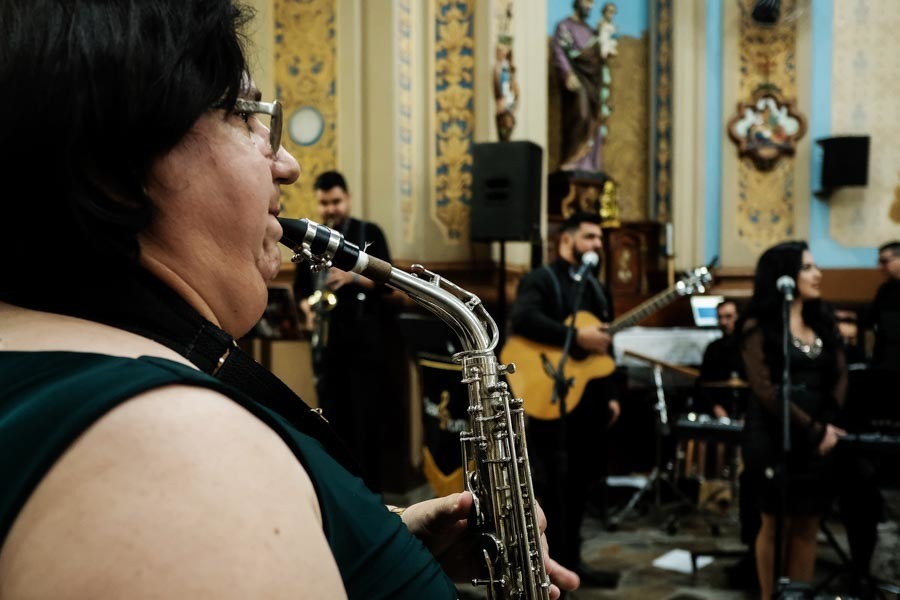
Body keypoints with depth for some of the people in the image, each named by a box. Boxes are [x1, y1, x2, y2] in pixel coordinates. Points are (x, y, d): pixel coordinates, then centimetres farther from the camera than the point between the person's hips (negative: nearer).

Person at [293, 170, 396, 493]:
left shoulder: (369, 232, 2)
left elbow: (388, 283, -5)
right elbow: (300, 285, 15)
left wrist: (354, 276, -20)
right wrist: (307, 308, -5)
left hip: (367, 336, -3)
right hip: (327, 338, 3)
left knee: (367, 415, -3)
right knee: (332, 415, 7)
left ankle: (369, 487, 7)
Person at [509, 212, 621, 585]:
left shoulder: (595, 287, 19)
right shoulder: (541, 280, -7)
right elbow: (522, 319, -27)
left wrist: (610, 395, 16)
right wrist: (577, 337, -29)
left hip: (589, 399, 8)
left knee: (580, 482, 13)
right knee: (552, 485, -4)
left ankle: (570, 560, 24)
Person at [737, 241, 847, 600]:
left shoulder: (822, 321, 11)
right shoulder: (759, 326, -7)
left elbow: (839, 375, 8)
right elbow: (765, 391, -13)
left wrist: (826, 424, -7)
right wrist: (814, 431, -13)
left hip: (818, 438, 5)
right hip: (774, 438, -5)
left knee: (808, 525, 8)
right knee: (776, 524, 3)